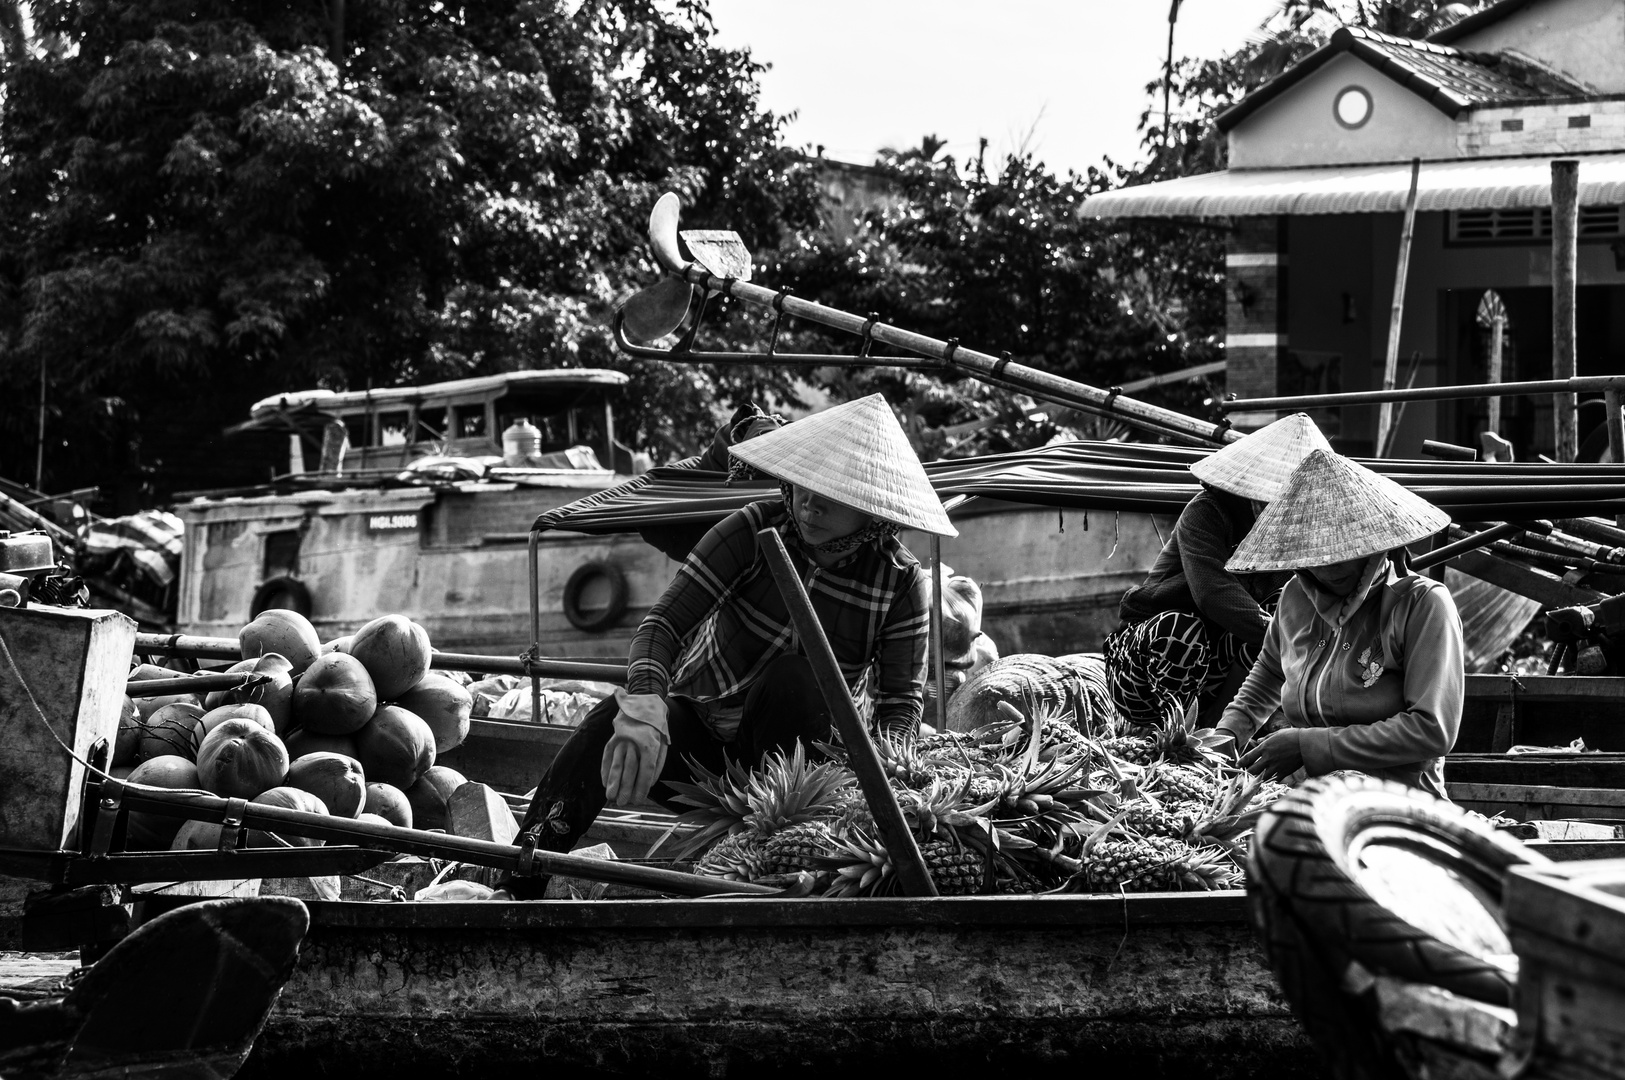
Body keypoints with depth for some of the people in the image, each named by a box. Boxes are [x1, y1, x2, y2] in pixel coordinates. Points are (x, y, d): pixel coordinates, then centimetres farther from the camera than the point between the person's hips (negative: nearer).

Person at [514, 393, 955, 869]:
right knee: (609, 726, -30)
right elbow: (664, 622, -19)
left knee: (793, 679, -32)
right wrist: (643, 708, -40)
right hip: (699, 729, 0)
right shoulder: (755, 530, -12)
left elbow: (901, 703, -10)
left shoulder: (901, 581, -10)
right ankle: (515, 887, -35)